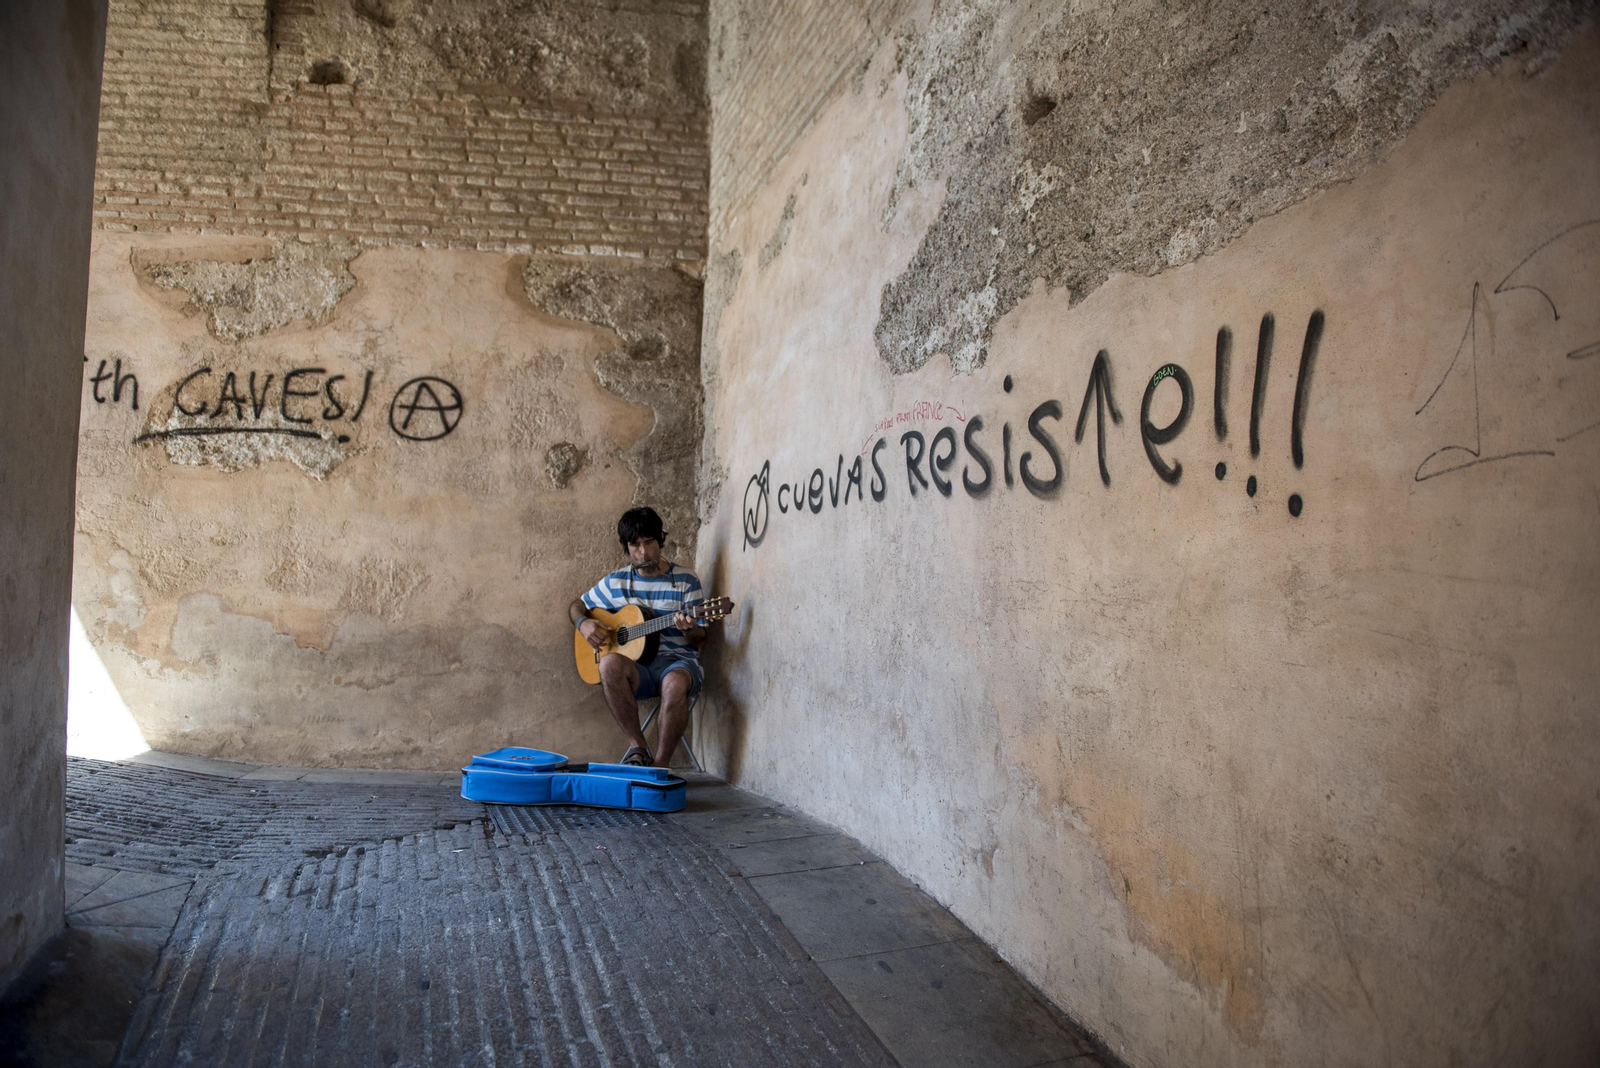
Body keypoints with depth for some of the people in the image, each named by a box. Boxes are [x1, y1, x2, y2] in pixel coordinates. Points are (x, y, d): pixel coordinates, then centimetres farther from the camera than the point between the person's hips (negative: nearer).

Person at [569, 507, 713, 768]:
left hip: (678, 661, -2)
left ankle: (661, 764, -23)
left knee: (675, 684, -39)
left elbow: (699, 638, 4)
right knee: (610, 663, -35)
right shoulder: (616, 582, 11)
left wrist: (690, 629, -21)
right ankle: (637, 745, -20)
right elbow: (577, 605, 23)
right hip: (635, 665, 2)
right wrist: (583, 624, -1)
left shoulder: (685, 580, 3)